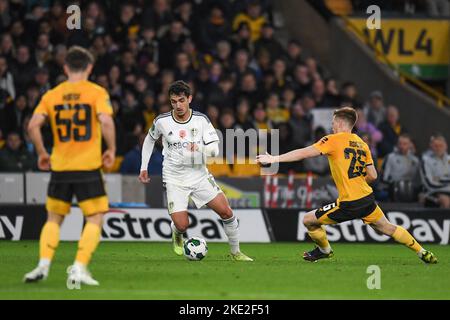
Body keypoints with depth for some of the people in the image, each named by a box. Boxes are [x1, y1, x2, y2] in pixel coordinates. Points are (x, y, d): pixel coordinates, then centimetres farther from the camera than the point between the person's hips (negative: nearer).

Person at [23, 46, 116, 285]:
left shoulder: (52, 95, 6)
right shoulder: (96, 92, -2)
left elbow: (33, 125, -4)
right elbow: (106, 122, -17)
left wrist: (41, 154, 8)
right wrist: (111, 150, -4)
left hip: (60, 167, 3)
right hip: (88, 167, -3)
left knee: (54, 219, 18)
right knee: (95, 219, 6)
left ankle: (43, 265, 2)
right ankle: (79, 269, -7)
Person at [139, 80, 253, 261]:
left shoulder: (201, 120, -7)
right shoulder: (162, 121, -7)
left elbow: (215, 149, -11)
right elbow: (149, 140, 13)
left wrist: (200, 148, -32)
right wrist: (143, 168, 11)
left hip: (200, 176, 1)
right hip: (174, 180, -1)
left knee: (226, 212, -7)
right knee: (182, 225, -14)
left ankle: (236, 253, 14)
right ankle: (177, 234, 25)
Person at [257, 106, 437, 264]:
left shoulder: (333, 140, -6)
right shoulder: (362, 144, 12)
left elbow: (304, 153, -12)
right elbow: (372, 176, 11)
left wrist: (274, 159, -10)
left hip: (348, 204, -6)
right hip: (367, 198, 6)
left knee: (309, 220, 9)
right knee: (387, 228, 22)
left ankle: (324, 250, 29)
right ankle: (422, 253, 25)